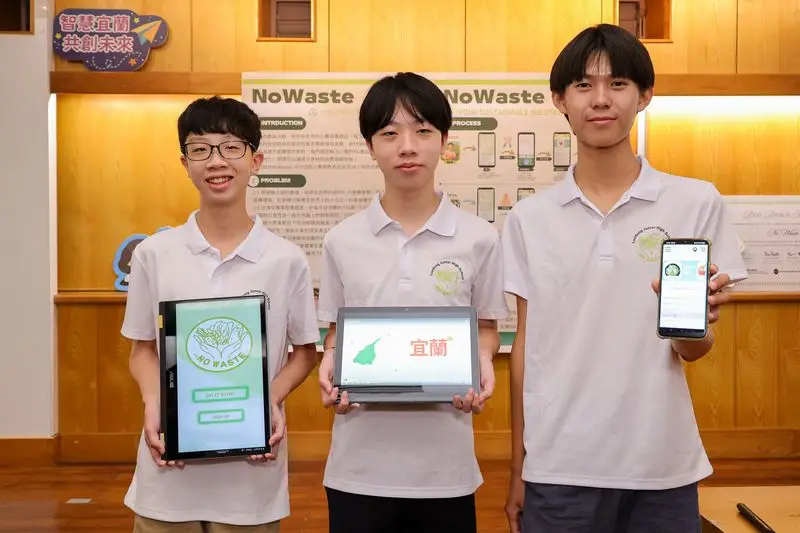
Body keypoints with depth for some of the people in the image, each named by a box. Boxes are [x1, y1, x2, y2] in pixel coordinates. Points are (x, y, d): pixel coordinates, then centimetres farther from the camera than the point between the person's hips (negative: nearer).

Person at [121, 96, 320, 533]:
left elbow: (305, 351, 6)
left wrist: (272, 399, -12)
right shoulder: (153, 254, -1)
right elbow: (143, 349, 8)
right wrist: (153, 405, -10)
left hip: (251, 472, -1)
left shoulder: (287, 260, -4)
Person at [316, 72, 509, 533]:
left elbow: (487, 329, 8)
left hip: (445, 463, -1)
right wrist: (330, 367, -9)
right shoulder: (342, 240, 2)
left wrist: (483, 367, -12)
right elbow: (336, 332, 11)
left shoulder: (479, 238, -1)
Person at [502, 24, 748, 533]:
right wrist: (518, 466, 7)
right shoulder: (529, 218, 1)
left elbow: (695, 351, 0)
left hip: (661, 467, 0)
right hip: (558, 467, 1)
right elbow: (526, 345, 6)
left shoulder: (697, 202, -3)